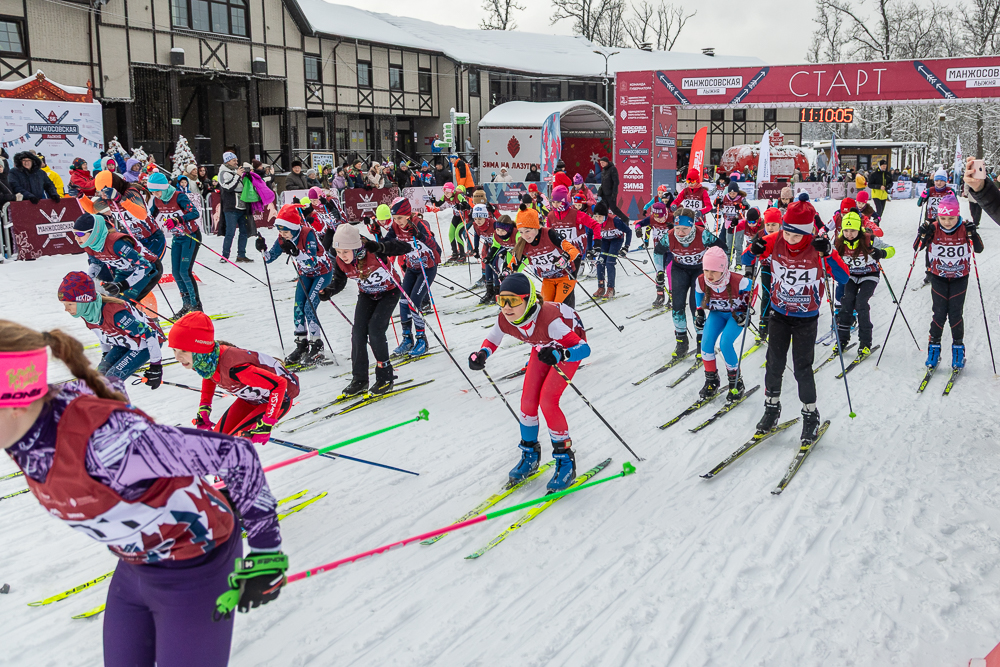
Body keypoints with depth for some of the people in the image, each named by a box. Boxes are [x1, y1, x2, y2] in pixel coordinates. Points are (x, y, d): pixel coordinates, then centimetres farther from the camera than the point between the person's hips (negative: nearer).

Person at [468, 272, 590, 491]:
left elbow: (584, 348, -43)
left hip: (571, 343, -6)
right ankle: (530, 454, 21)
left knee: (547, 401, -17)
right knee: (528, 399, -2)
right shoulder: (504, 321, -27)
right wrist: (481, 354, -27)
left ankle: (565, 459, 0)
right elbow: (491, 340, -5)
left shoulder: (548, 319, -44)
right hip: (544, 346, 6)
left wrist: (559, 354, -62)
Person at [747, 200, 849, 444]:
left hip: (806, 320, -3)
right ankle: (772, 408, 27)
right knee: (774, 365, 7)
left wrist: (827, 254, -39)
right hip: (778, 314, 3)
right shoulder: (775, 241, -13)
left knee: (802, 368, -1)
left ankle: (810, 415, 17)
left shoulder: (819, 247, -20)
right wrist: (754, 251, -25)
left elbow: (843, 278, -26)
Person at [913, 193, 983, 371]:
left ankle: (958, 347, 16)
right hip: (938, 278, 0)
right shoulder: (933, 229, -13)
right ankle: (934, 346, 14)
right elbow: (917, 248, -12)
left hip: (960, 278, 0)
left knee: (955, 314, -2)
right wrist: (922, 235, -31)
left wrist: (973, 235, -35)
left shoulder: (965, 229, -13)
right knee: (939, 313, -2)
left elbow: (979, 249, -17)